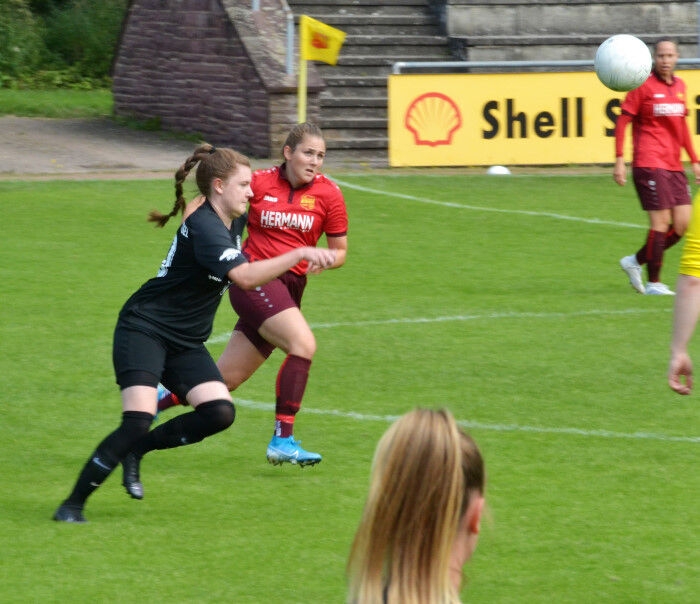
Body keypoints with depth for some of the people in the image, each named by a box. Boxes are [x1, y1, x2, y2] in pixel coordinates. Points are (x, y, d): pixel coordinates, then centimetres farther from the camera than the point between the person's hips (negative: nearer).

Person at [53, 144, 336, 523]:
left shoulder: (233, 221, 6)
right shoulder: (204, 228, -22)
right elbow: (244, 276, -37)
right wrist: (300, 254, -37)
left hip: (185, 342, 9)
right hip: (144, 330, -9)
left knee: (220, 413, -10)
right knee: (138, 421, -22)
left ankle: (140, 447, 10)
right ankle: (73, 505, -10)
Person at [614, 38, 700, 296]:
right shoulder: (644, 86, -5)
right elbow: (622, 121, -5)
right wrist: (619, 160, -12)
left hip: (674, 165, 7)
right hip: (649, 163, -7)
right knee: (660, 222, -9)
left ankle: (636, 261, 18)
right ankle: (654, 283, 1)